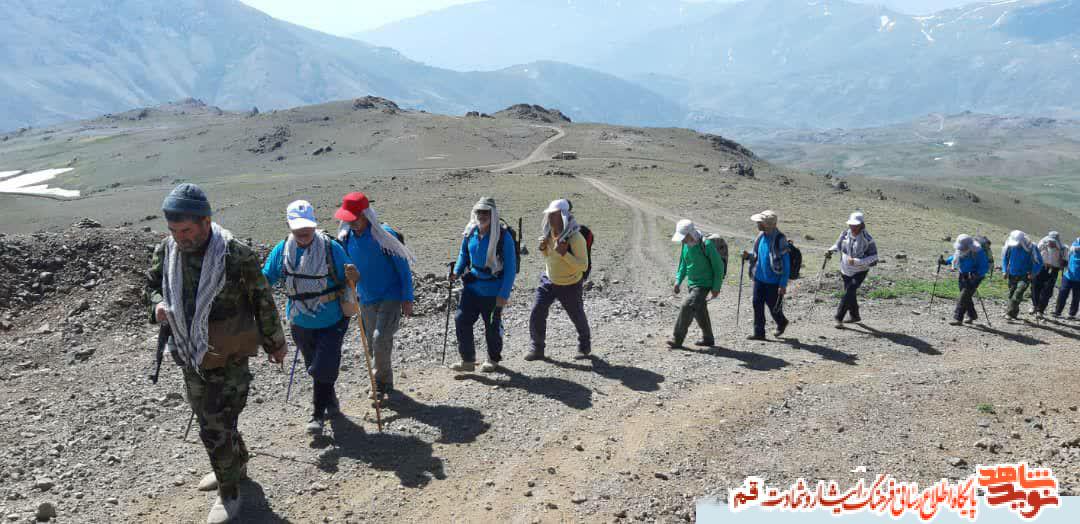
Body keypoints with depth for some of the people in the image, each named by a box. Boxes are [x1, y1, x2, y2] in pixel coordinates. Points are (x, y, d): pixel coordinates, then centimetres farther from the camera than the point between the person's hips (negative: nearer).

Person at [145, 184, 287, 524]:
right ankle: (236, 465, 49)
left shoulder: (236, 255, -23)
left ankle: (229, 493, 21)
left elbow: (263, 301, -11)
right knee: (209, 417, 24)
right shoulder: (167, 250, -7)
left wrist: (275, 343, 0)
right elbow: (152, 284, 12)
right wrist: (158, 303, -12)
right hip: (191, 356, 6)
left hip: (229, 359, -6)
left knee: (215, 429, -2)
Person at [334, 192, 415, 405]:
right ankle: (385, 384, 30)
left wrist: (407, 299, -11)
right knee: (372, 343, 12)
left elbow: (403, 268, -11)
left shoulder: (384, 235, -17)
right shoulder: (345, 238, -1)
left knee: (381, 339, -18)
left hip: (391, 297, -6)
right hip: (366, 300, 6)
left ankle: (381, 385, 1)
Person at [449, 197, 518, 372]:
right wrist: (457, 271, -1)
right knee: (461, 320, -5)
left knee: (492, 326, 9)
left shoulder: (503, 236, -16)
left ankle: (493, 359, 33)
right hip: (472, 287, 5)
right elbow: (464, 254, 17)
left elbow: (510, 267, -14)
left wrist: (504, 294, -18)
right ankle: (467, 360, 10)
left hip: (493, 292, -4)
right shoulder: (470, 233, -1)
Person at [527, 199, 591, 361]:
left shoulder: (576, 238, -26)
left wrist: (564, 254, -36)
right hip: (549, 280, 5)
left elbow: (583, 266, -26)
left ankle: (584, 346, 39)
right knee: (536, 314, -5)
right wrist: (543, 248, -10)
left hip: (571, 285, -5)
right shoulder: (549, 233, -5)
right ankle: (537, 348, 11)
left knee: (577, 317, 14)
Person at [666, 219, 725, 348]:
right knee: (699, 311, 17)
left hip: (703, 285, -8)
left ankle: (677, 339, -12)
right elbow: (683, 263, 16)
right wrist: (678, 280, 6)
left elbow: (719, 266, -14)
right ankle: (708, 339, 32)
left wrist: (716, 287, -13)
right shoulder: (686, 245, 2)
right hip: (691, 284, 8)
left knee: (687, 306, -17)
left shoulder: (706, 245, -20)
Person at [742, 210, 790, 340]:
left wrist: (783, 285, -19)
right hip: (759, 278, 7)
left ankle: (782, 323, 37)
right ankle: (759, 333, 14)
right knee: (757, 305, 5)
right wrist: (749, 256, -4)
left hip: (774, 281, -6)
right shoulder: (761, 236, 3)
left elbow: (786, 264, -17)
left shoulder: (779, 239, -19)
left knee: (773, 307, 7)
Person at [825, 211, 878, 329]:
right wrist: (830, 250, -11)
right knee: (850, 294, 18)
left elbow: (873, 257, -19)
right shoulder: (845, 234, -8)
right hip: (845, 270, 5)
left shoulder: (867, 239, -21)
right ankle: (855, 316, 39)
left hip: (860, 272, -5)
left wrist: (856, 261, -30)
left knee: (849, 293, -17)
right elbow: (838, 245, 11)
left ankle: (839, 318, -10)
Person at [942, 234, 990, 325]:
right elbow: (954, 257, 17)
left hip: (973, 277, -7)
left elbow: (985, 267, -21)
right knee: (966, 297, 16)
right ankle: (972, 316, 35)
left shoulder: (978, 252, -23)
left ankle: (958, 318, -12)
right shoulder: (960, 250, -5)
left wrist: (977, 275, -35)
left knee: (964, 297, -13)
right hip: (963, 276, 7)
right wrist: (945, 262, 2)